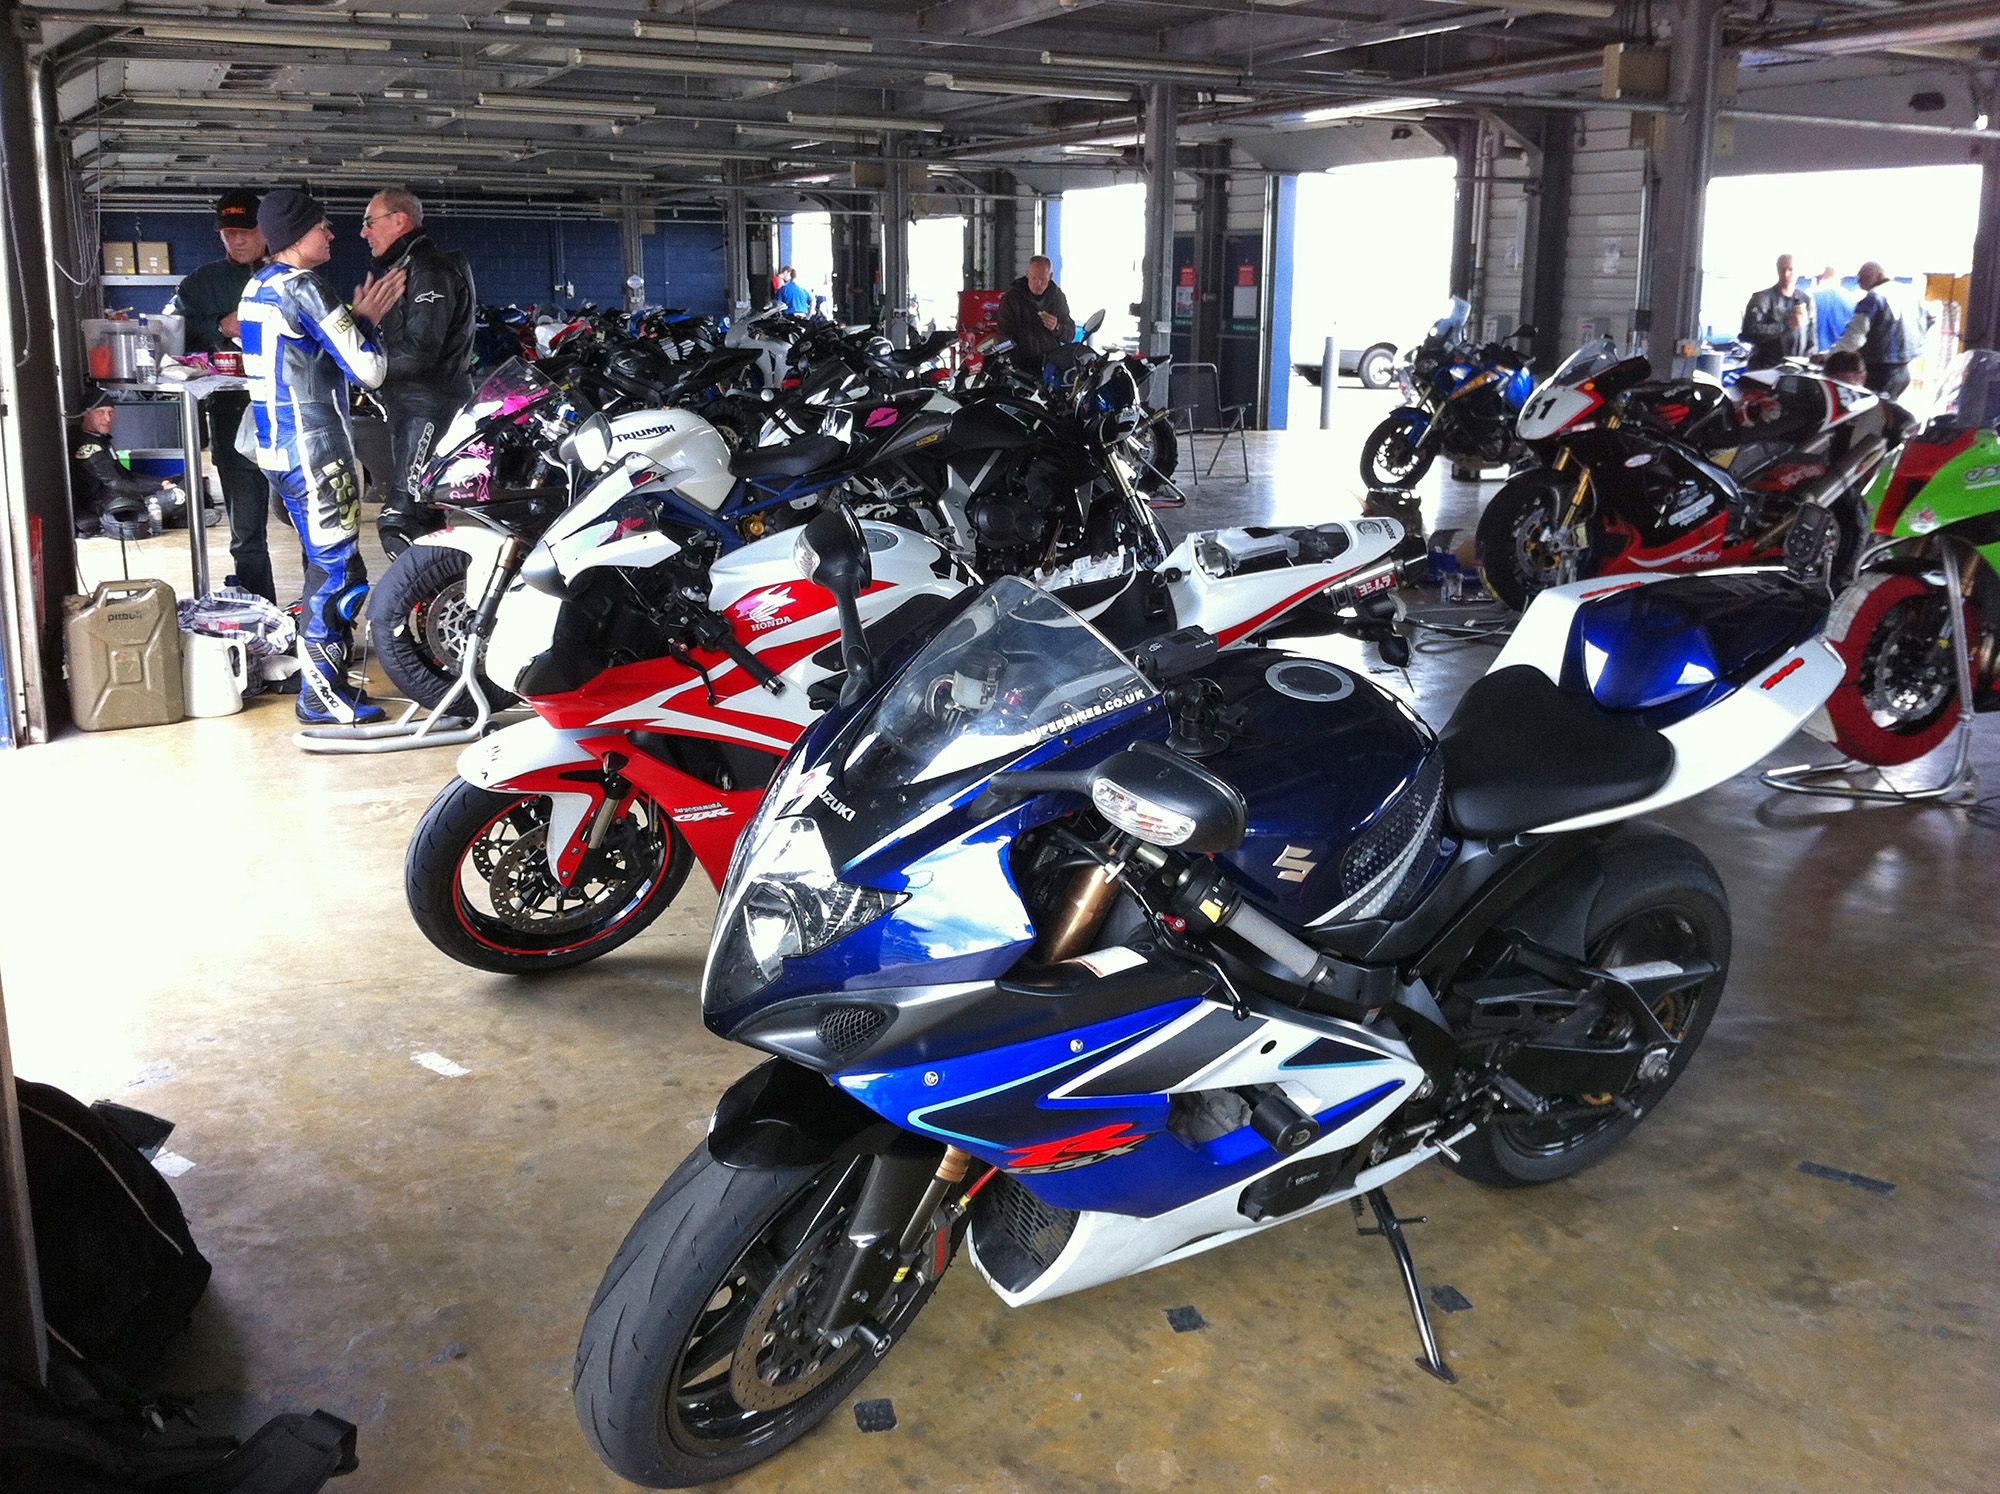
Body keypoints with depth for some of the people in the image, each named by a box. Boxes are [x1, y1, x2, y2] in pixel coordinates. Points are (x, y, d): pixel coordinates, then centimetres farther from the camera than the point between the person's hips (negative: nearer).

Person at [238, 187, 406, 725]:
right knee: (339, 570, -5)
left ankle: (320, 674, 25)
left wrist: (358, 317, 11)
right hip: (315, 452, -10)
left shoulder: (258, 287, 14)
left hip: (279, 448, 10)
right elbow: (368, 371, -18)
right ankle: (321, 696, 0)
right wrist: (365, 318, 0)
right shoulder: (303, 288, -16)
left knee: (324, 564, 18)